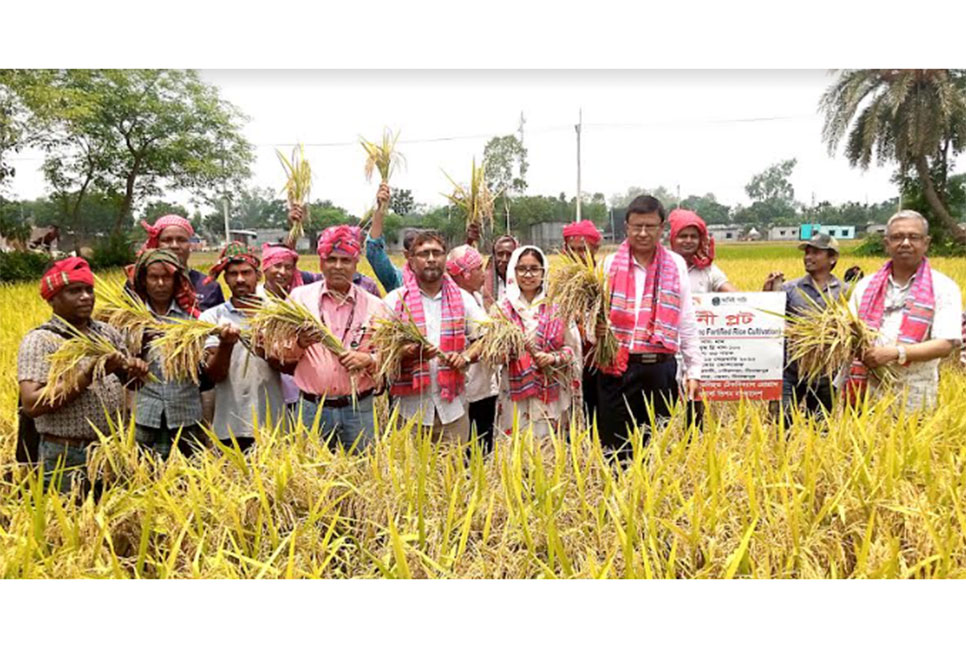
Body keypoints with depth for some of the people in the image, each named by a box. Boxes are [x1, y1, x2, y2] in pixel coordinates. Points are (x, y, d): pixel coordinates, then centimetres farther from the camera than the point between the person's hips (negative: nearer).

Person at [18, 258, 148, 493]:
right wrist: (89, 376, -23)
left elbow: (132, 379, 11)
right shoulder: (39, 341, -9)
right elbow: (31, 404, -18)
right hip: (67, 458, -5)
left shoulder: (108, 332, 7)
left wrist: (136, 370, -12)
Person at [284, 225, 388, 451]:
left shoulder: (374, 305, 4)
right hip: (312, 408, 0)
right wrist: (300, 344, -16)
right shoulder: (299, 297, 4)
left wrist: (369, 360, -14)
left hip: (359, 409, 1)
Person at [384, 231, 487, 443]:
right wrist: (409, 352, -20)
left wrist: (466, 356, -8)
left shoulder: (464, 299, 10)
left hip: (453, 404, 2)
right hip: (411, 406, -2)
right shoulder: (395, 300, 2)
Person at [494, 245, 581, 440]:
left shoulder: (557, 307, 1)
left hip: (551, 395, 1)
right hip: (515, 393, 0)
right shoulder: (503, 308, 1)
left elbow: (573, 348, 4)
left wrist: (553, 358, -12)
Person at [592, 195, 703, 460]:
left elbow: (687, 322, 9)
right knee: (615, 446, 5)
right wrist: (594, 331, -18)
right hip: (618, 369, -1)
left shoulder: (676, 265, 7)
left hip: (661, 368, 1)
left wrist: (694, 370, 7)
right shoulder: (609, 264, 3)